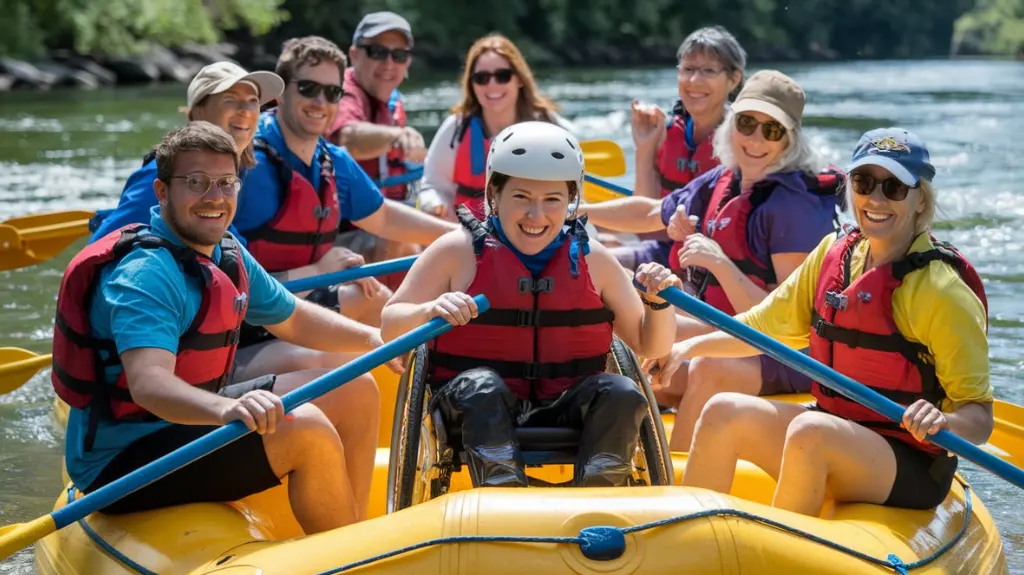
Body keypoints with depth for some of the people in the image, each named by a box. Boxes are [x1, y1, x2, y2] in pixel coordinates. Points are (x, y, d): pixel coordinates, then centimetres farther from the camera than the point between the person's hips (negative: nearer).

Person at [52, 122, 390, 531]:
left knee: (357, 392, 10)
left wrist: (372, 338, 4)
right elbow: (147, 382, -40)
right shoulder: (145, 274, -24)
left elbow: (293, 318, 20)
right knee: (305, 429, -27)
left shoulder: (226, 252, 6)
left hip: (190, 415, 10)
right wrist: (227, 410, -58)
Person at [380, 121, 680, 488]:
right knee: (483, 387, -33)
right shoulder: (459, 252, 0)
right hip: (479, 408, -2)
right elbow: (390, 328, -2)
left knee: (623, 394, -23)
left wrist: (657, 302, -7)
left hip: (566, 411, 3)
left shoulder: (593, 260, 8)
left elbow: (650, 346, 13)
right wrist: (431, 311, -23)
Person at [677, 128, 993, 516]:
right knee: (723, 412, -10)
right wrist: (690, 348, 5)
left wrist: (942, 422, -37)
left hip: (910, 468, -7)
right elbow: (768, 326, 15)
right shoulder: (834, 251, 4)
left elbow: (980, 419, -16)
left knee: (810, 430, -32)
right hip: (834, 430, 7)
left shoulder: (942, 290, -15)